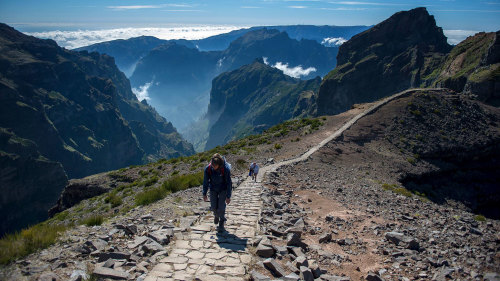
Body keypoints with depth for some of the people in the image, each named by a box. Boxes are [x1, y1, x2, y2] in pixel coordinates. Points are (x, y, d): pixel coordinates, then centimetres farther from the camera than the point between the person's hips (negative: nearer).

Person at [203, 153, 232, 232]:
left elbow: (228, 183, -19)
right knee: (213, 207, 1)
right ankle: (216, 215, 36)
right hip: (213, 189, 2)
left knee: (221, 206, -10)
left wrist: (228, 196, -17)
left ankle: (221, 224, 11)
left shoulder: (226, 169, -29)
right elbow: (205, 181, -8)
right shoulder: (208, 168, -23)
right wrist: (204, 194, -3)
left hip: (223, 189, -2)